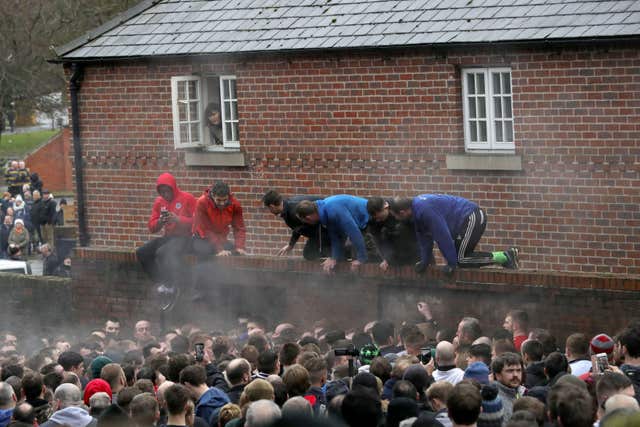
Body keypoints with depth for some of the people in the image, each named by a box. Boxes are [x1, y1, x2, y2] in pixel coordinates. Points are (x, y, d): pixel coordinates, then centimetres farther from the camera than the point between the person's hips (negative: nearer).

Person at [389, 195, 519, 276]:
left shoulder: (424, 210, -23)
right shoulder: (417, 208, 10)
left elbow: (442, 236, -23)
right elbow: (424, 238, 18)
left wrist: (451, 263, -16)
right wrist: (425, 261, 15)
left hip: (472, 219, -11)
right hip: (470, 218, 11)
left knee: (461, 259, -12)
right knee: (462, 256, 13)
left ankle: (505, 257, -12)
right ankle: (506, 257, 13)